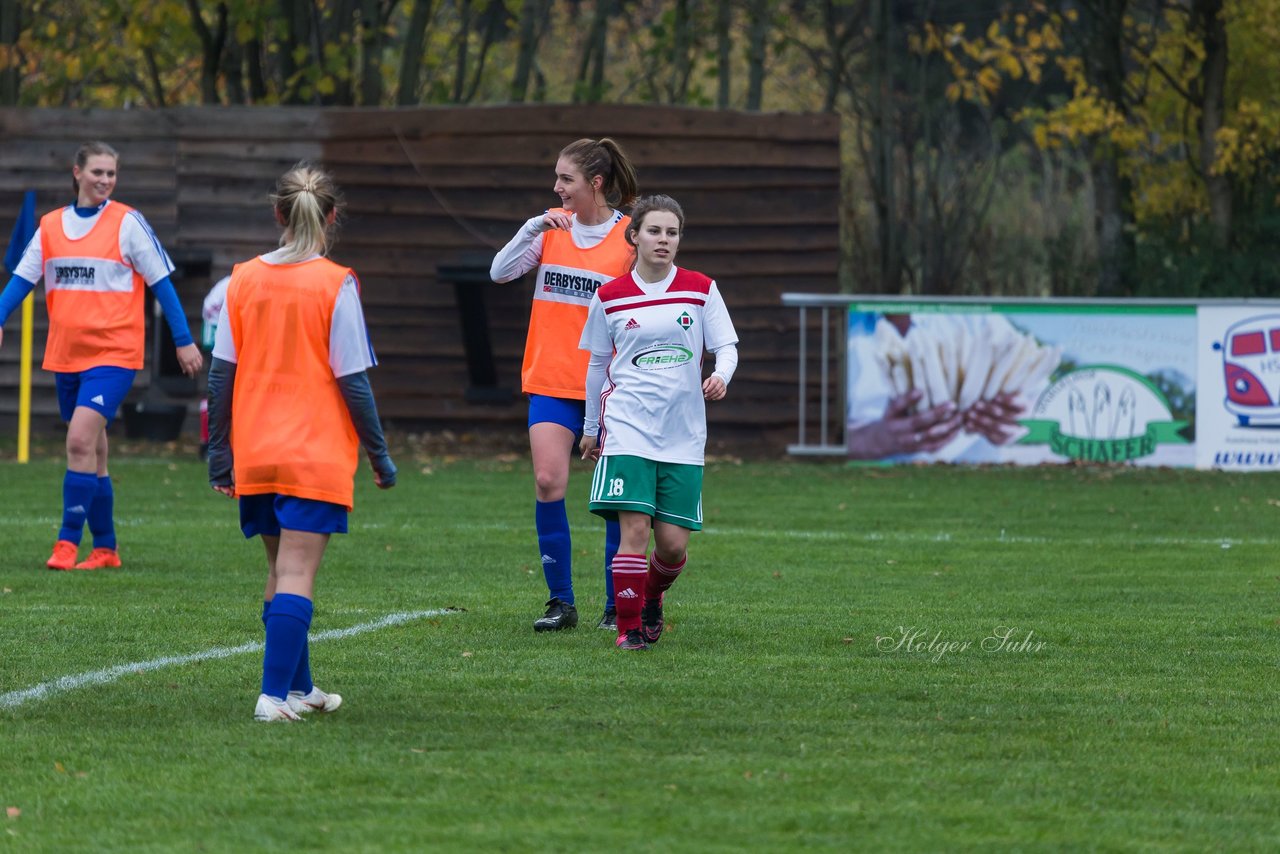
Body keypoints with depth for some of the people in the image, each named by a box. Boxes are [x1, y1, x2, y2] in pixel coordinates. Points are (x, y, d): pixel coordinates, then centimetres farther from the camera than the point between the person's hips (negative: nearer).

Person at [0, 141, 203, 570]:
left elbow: (161, 283, 0)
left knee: (81, 441, -19)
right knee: (91, 452, 11)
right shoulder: (51, 225, 8)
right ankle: (105, 549, 19)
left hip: (113, 353, -5)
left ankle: (68, 542, -16)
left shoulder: (127, 223, -4)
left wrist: (183, 341, 0)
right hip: (65, 354, 5)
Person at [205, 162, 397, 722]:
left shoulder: (243, 280, 2)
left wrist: (219, 453, 12)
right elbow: (353, 381, -9)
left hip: (256, 452, 5)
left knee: (281, 570, 17)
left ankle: (298, 686, 26)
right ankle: (275, 694, -15)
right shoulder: (335, 285, -9)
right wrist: (379, 455, 0)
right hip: (316, 455, -5)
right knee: (297, 575, -6)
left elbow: (220, 374, 4)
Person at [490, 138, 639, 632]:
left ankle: (616, 606, 14)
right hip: (552, 381, 2)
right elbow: (500, 273, -1)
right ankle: (561, 603, 0)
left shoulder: (631, 236, -4)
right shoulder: (552, 226, 6)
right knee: (548, 483, -9)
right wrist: (534, 228, -14)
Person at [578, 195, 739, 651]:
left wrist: (721, 374, -19)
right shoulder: (609, 297, 3)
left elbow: (726, 345, 5)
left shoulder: (700, 289, 3)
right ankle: (628, 626, -3)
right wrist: (592, 428, 20)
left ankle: (652, 598, 31)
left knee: (673, 542, 0)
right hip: (628, 428, -1)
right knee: (634, 528, -14)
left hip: (683, 433, 1)